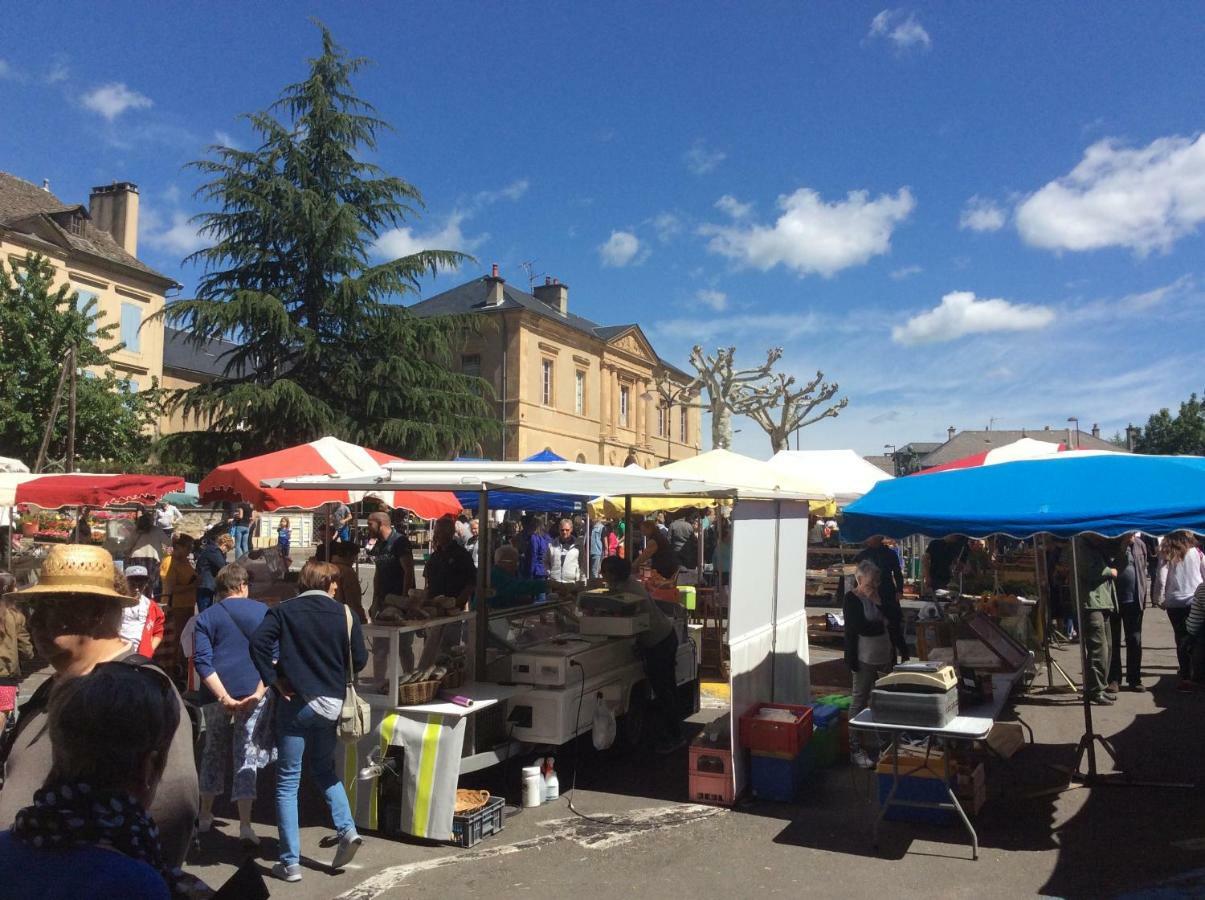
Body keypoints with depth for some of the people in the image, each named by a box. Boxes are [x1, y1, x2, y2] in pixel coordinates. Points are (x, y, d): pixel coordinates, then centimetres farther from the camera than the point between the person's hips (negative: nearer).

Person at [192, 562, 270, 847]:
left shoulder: (206, 617, 6)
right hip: (253, 693, -1)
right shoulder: (263, 612, 5)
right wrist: (259, 692, -6)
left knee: (214, 752, 20)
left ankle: (205, 816, 30)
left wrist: (224, 697, -9)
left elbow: (202, 661, -5)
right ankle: (245, 825, -2)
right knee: (246, 757, 3)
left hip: (217, 695, 1)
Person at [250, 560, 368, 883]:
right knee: (324, 769, 24)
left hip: (296, 702, -2)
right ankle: (347, 829, 9)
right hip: (332, 702, 2)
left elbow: (258, 643, -18)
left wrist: (273, 680, -9)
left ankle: (291, 863, 9)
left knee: (287, 782, 8)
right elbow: (360, 660, 0)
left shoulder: (284, 611, -3)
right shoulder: (344, 614, -1)